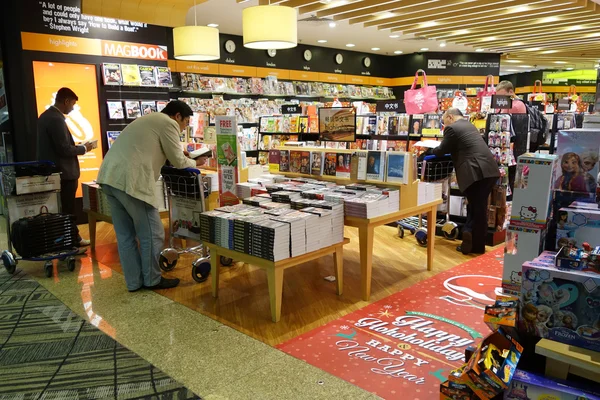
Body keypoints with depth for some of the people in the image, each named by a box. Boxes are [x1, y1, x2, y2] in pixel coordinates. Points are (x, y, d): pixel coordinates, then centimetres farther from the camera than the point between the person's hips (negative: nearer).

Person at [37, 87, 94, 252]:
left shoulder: (46, 115, 12)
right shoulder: (56, 119, -20)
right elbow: (64, 149, -23)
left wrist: (76, 146, 13)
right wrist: (83, 148, -8)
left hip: (54, 171, 10)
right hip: (63, 172, -10)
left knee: (66, 208, 18)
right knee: (66, 209, 0)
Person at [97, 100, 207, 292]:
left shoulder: (149, 119, 28)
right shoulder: (168, 123, -1)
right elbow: (178, 162, 0)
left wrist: (178, 154, 36)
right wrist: (195, 162, 20)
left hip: (110, 177, 10)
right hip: (129, 180, -10)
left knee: (126, 235, 15)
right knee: (152, 233, 4)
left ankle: (134, 282, 23)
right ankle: (152, 279, 16)